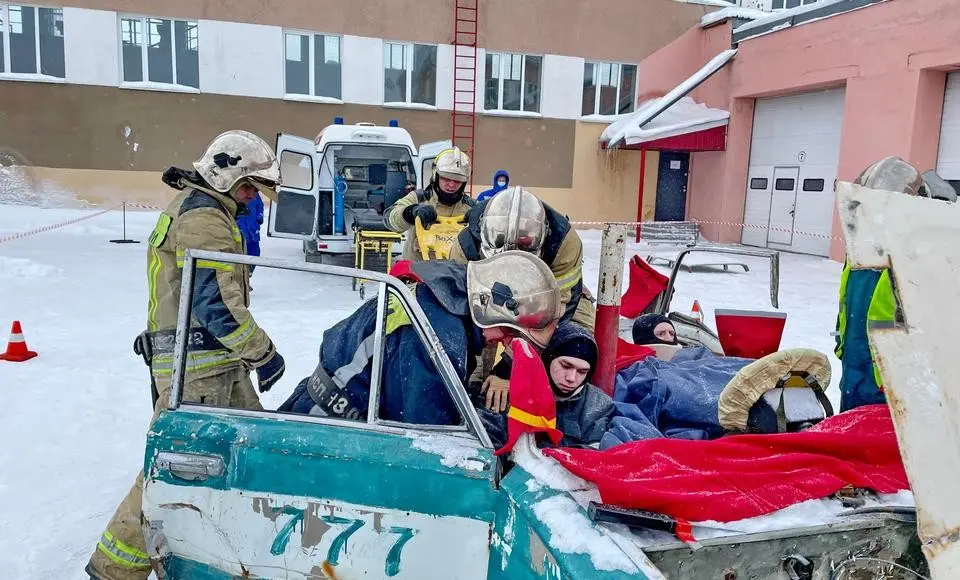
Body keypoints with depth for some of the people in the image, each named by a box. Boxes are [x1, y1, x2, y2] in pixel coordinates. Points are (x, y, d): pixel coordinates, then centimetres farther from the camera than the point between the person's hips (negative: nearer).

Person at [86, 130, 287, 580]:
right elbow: (219, 305, -24)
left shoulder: (193, 206, 16)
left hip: (215, 362, 10)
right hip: (197, 367, -10)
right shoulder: (205, 218, -17)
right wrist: (264, 353, -13)